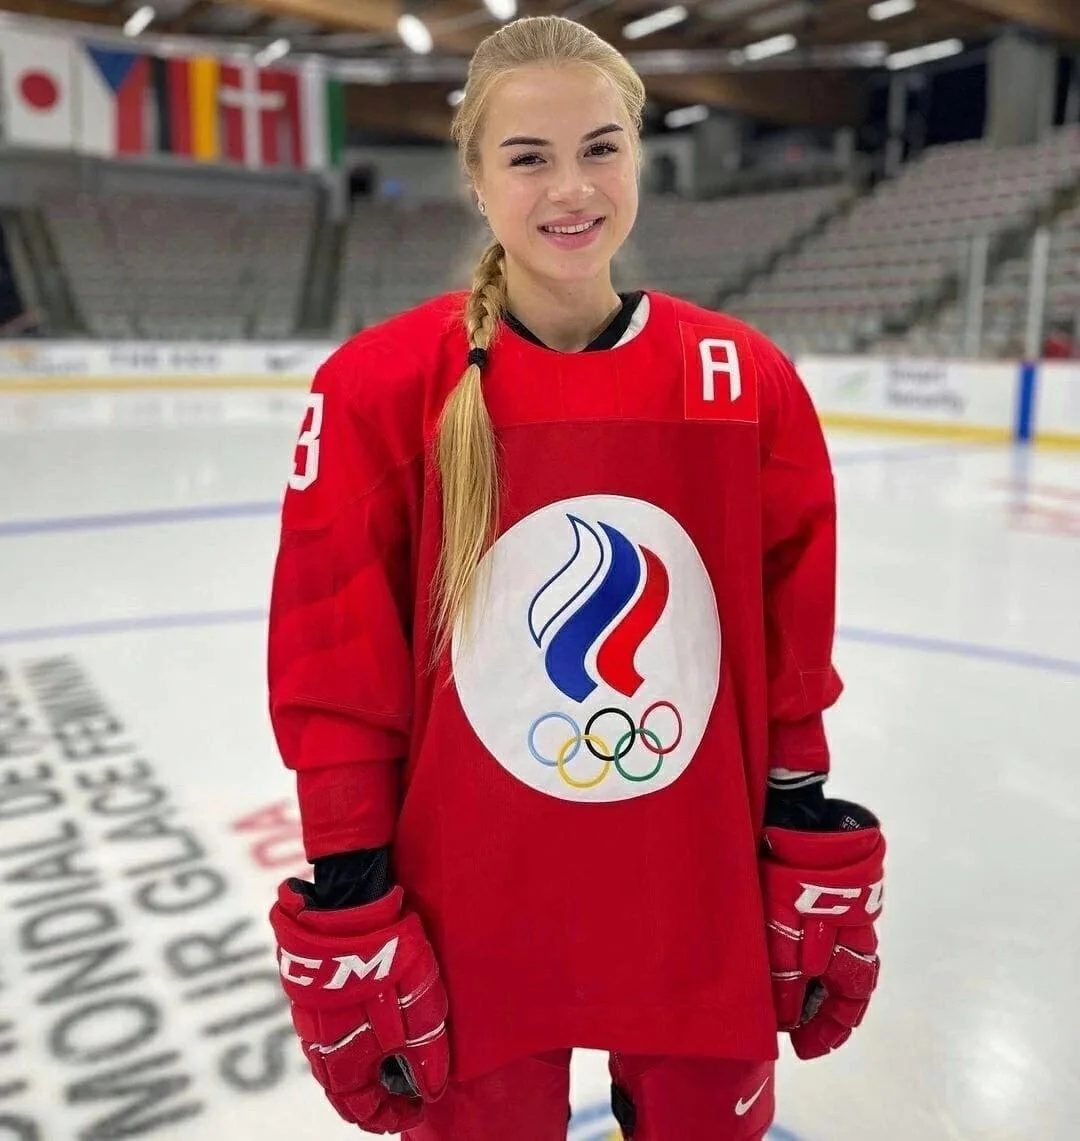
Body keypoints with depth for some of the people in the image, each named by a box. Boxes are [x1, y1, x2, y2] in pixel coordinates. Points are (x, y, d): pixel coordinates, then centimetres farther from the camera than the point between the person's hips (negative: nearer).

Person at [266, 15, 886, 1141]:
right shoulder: (379, 388, -12)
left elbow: (793, 655, 1)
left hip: (704, 912, 2)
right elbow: (333, 672, -8)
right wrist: (349, 919, -5)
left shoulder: (749, 380, -5)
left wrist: (816, 874, 5)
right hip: (469, 925, -1)